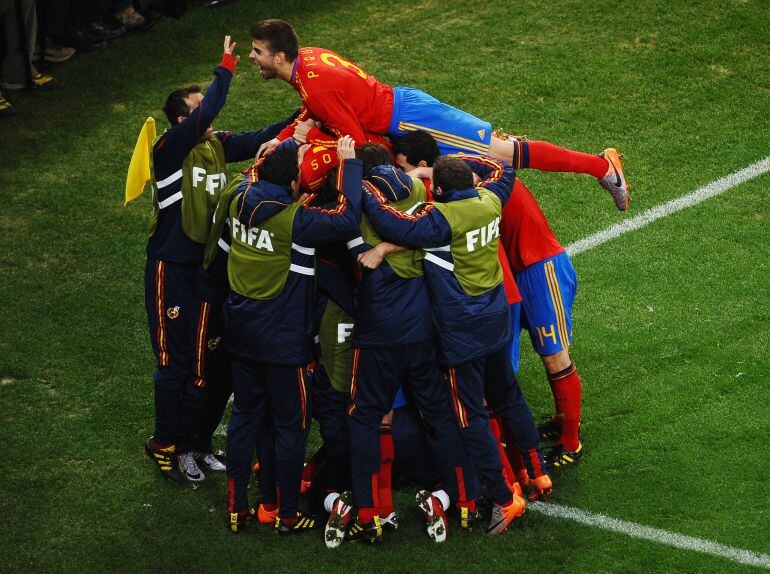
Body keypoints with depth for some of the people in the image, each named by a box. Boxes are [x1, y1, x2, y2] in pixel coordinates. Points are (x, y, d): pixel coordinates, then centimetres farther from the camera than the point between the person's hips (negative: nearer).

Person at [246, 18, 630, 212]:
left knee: (499, 153, -4)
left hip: (408, 119, -8)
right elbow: (315, 114, 22)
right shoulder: (308, 57, 5)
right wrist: (281, 140, 9)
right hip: (401, 104, 8)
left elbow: (355, 142, -21)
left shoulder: (315, 84, -24)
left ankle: (601, 165, 0)